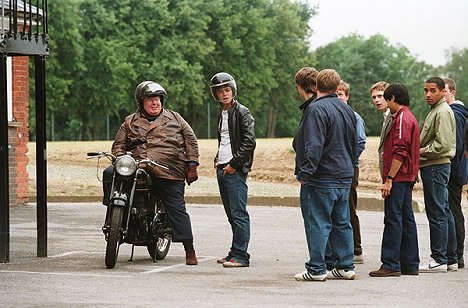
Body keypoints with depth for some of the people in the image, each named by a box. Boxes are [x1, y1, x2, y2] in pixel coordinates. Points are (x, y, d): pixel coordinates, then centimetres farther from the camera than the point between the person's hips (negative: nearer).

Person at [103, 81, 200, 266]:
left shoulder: (174, 119, 13)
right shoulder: (130, 123, 15)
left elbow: (191, 141, 10)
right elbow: (118, 145, 14)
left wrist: (192, 166, 1)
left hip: (169, 175, -1)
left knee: (177, 210, -7)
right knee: (110, 174, -20)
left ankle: (190, 251, -2)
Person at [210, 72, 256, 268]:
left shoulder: (242, 112, -7)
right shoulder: (222, 114, 18)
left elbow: (249, 142, -14)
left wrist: (234, 164, -15)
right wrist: (218, 160, 14)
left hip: (236, 170, -8)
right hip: (222, 169, 8)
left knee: (239, 213, -10)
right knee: (231, 214, 11)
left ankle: (241, 256, -11)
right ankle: (235, 252, 16)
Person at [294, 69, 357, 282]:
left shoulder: (317, 109, -14)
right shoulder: (347, 110, 13)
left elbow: (313, 145, -22)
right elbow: (354, 143, 21)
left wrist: (305, 172, -18)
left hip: (321, 178, -8)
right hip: (344, 177, 8)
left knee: (318, 223, -4)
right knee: (342, 223, 12)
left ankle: (316, 270, -4)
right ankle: (345, 266, 14)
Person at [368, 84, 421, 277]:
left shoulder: (402, 118, -12)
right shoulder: (409, 118, 20)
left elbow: (400, 152, -21)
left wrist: (389, 179, -21)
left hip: (398, 178, -10)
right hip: (407, 178, 10)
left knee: (393, 219, -10)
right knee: (406, 219, 10)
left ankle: (390, 265, -11)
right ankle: (410, 264, 13)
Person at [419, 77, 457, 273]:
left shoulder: (443, 112, -13)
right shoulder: (435, 111, 20)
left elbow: (443, 144, -21)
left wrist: (421, 152, -13)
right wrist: (420, 152, 11)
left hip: (436, 167, -11)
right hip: (435, 167, 11)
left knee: (437, 213, -9)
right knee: (444, 213, 11)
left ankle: (439, 260, -8)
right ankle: (450, 259, 15)